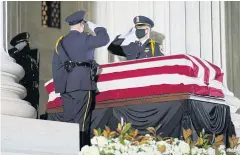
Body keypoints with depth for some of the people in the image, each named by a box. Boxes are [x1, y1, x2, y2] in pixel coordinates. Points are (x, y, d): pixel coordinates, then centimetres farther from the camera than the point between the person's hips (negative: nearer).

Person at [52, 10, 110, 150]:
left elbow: (56, 65, 13)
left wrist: (58, 84, 17)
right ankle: (79, 149, -9)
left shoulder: (61, 42, 14)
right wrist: (95, 27, 12)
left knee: (68, 119, 8)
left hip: (66, 85, 6)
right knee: (81, 120, -6)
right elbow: (104, 39, -4)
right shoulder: (83, 38, -6)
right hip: (82, 84, -6)